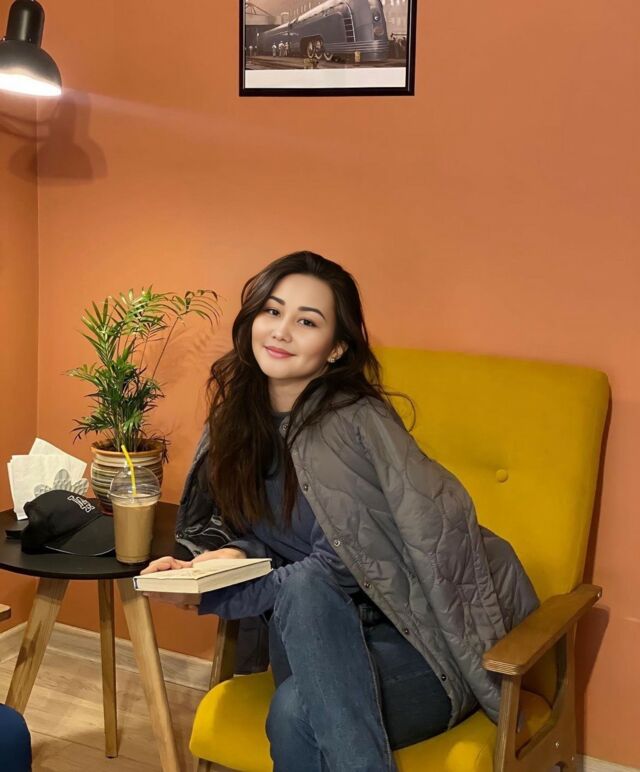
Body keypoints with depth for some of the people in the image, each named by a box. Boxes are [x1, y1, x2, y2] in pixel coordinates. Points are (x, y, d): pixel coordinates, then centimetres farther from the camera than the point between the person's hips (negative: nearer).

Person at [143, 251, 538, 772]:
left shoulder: (355, 420, -17)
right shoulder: (237, 420, 3)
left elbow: (339, 566, -19)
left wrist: (220, 595, -23)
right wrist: (201, 571, -9)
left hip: (427, 649, -5)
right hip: (328, 638, 6)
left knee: (295, 710, -32)